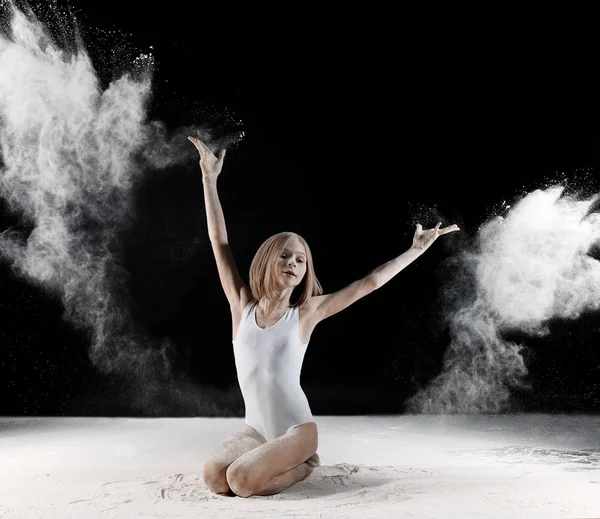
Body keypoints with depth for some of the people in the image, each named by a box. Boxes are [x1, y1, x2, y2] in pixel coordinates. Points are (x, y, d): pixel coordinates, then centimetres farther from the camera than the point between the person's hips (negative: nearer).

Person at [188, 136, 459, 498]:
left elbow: (369, 283, -3)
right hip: (255, 428, 3)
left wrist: (418, 248, -1)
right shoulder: (242, 305, -1)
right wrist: (210, 177, -3)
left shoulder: (305, 313, -5)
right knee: (214, 478, -19)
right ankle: (275, 462, 11)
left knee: (242, 481, -24)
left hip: (297, 429, -3)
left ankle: (304, 464, 6)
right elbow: (219, 242, -2)